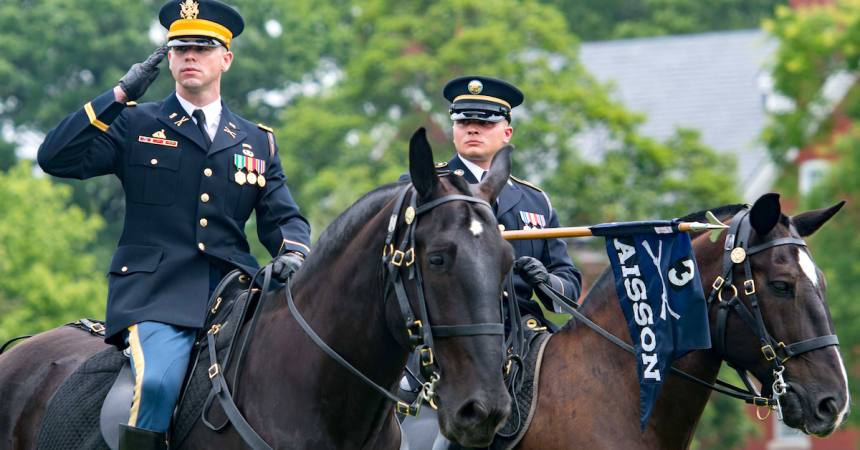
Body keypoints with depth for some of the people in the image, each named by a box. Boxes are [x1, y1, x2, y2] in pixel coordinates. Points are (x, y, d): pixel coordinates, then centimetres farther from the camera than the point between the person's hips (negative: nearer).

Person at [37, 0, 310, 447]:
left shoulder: (258, 142, 20)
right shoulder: (134, 126, 10)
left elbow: (282, 216, 19)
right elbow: (56, 158, -1)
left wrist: (293, 252, -5)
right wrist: (121, 94, -4)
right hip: (156, 293, -3)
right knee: (158, 382, -31)